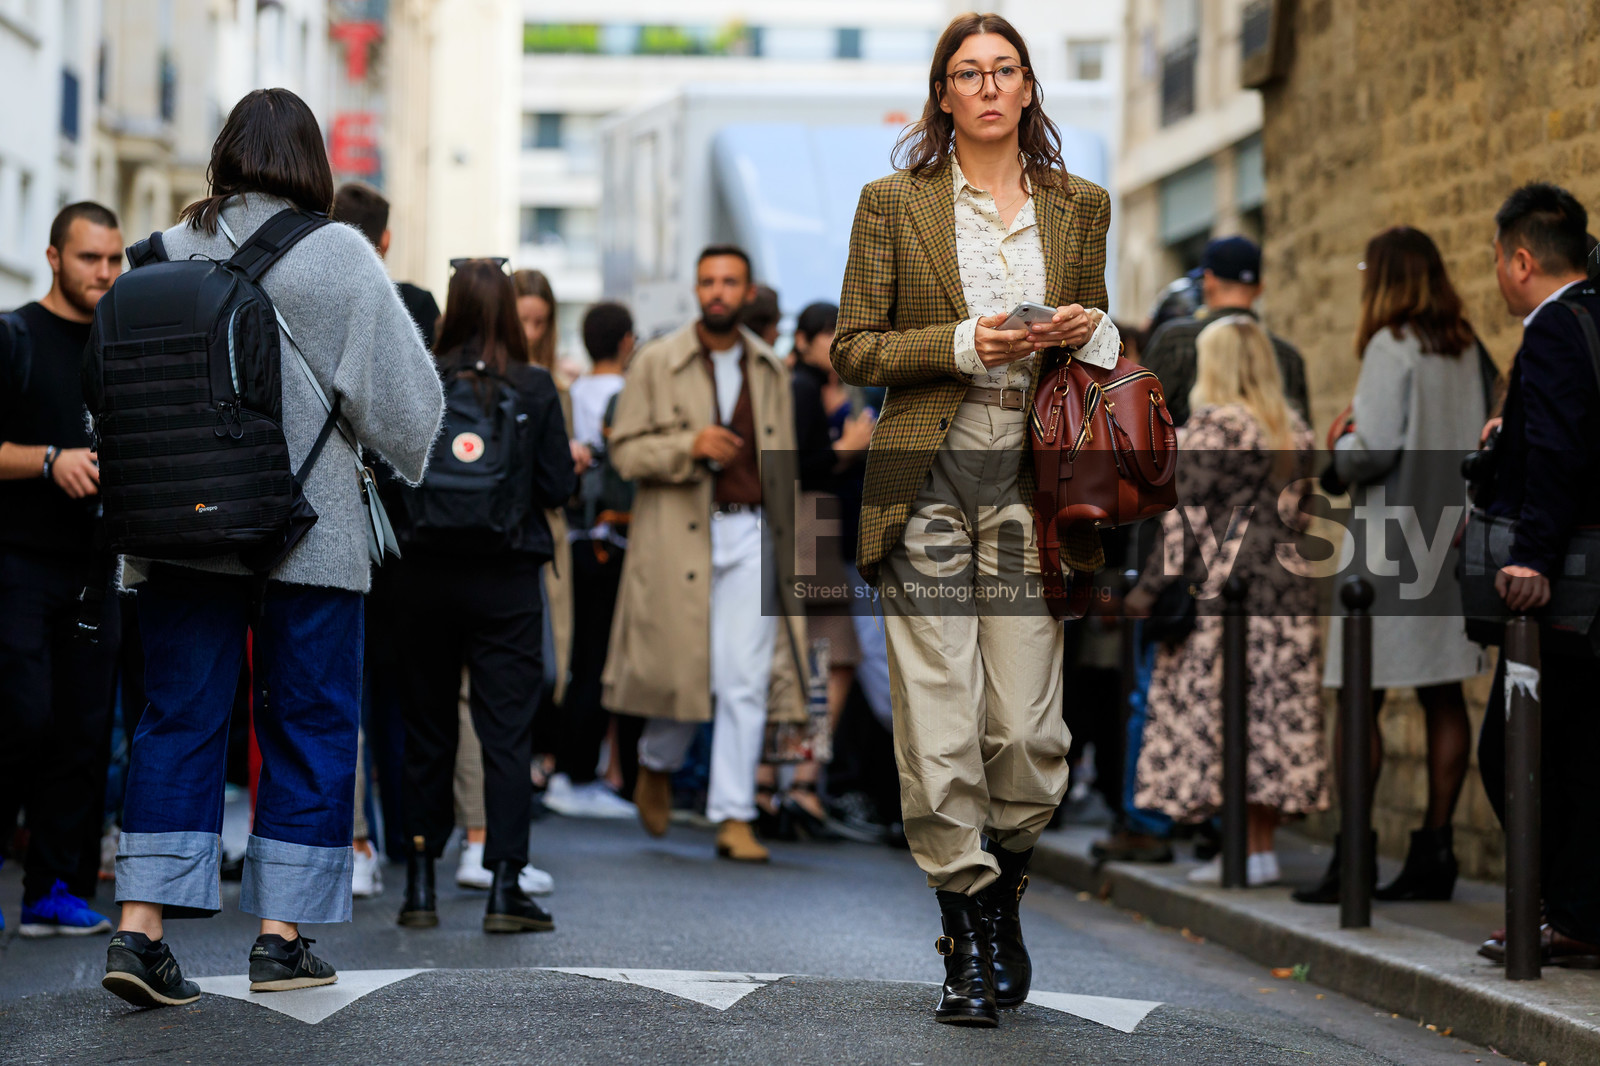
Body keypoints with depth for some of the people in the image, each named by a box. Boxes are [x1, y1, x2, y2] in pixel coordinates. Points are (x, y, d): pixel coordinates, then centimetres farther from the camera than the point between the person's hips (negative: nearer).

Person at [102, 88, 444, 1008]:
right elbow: (401, 396, -4)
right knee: (310, 724, 7)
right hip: (310, 534, -3)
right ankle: (283, 937, 9)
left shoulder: (168, 252, 4)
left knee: (180, 718, 6)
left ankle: (141, 926, -3)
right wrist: (406, 462, 16)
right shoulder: (338, 254, -7)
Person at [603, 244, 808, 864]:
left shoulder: (770, 370, 14)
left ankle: (734, 817, 0)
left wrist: (790, 545, 15)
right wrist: (689, 446, -17)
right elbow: (626, 450, -1)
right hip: (679, 537, -2)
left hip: (751, 534, 3)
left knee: (746, 680, -5)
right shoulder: (656, 363, 3)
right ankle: (657, 764, 31)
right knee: (685, 671, -1)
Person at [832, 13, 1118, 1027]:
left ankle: (1003, 894, 24)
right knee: (939, 724, -4)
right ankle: (968, 927, 9)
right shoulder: (893, 204, 5)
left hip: (1028, 483, 2)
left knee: (1030, 731, -3)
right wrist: (964, 344, -12)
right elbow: (855, 348, 3)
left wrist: (1088, 330, -1)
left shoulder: (1080, 206, 13)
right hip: (927, 482, -2)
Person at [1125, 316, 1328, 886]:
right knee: (1274, 712, 8)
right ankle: (1263, 844, 10)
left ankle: (1241, 850, -3)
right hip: (1288, 589, 7)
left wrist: (1149, 588, -7)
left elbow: (1186, 520, -11)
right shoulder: (1296, 431, 12)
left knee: (1218, 715, -1)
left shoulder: (1212, 426, -8)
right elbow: (1301, 512, 14)